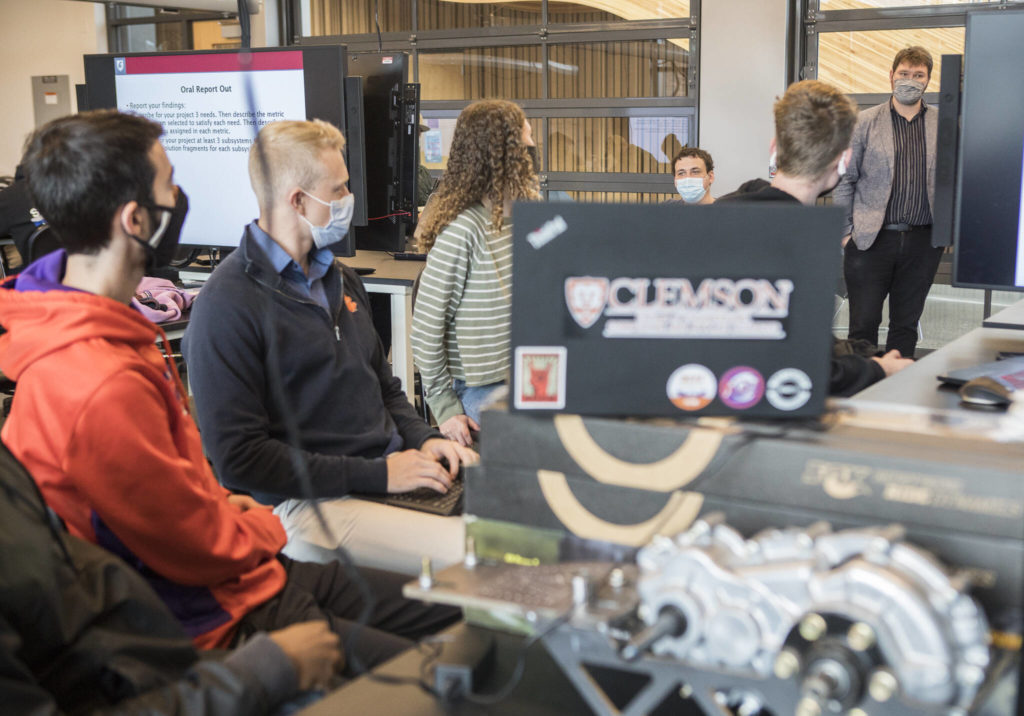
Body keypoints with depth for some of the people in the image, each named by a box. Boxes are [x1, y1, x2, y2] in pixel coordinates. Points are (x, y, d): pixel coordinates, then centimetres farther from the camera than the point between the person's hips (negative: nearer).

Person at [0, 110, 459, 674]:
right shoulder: (101, 388, -32)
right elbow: (205, 550, -21)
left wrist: (223, 501, 3)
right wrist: (267, 528, -2)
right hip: (215, 624, -10)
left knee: (456, 612, 12)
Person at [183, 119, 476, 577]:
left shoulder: (340, 280, 18)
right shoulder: (225, 307, -10)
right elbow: (239, 458, -15)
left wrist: (424, 440, 5)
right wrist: (378, 474, -16)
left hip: (395, 468, 8)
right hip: (312, 504, -8)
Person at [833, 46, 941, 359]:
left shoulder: (944, 126, 8)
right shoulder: (865, 122, 3)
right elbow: (844, 180, 3)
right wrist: (845, 233, -2)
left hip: (922, 242, 2)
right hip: (871, 239, -2)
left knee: (906, 325, 9)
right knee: (864, 324, -1)